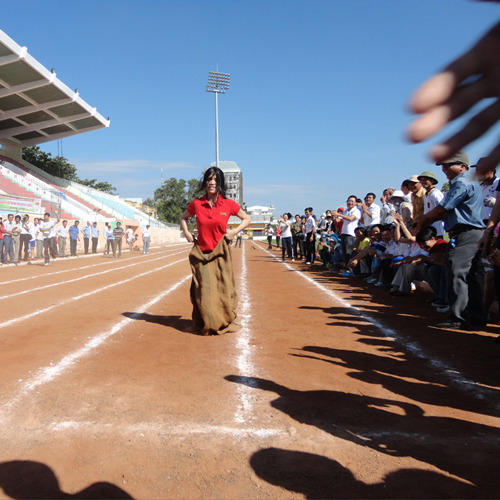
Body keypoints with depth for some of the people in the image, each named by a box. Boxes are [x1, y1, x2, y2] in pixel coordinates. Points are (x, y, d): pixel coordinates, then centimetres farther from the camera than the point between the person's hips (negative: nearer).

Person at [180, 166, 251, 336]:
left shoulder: (228, 204, -3)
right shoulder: (196, 204, 0)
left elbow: (246, 218, 10)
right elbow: (184, 218, 20)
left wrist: (235, 231, -5)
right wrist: (186, 232, 3)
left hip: (221, 253, -1)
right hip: (201, 253, 1)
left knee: (222, 288, 1)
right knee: (203, 289, 2)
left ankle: (224, 323, 17)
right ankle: (203, 324, 17)